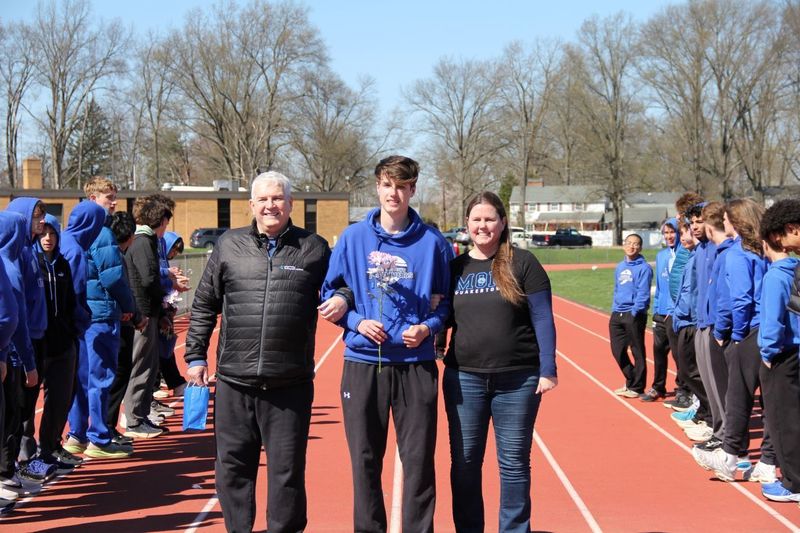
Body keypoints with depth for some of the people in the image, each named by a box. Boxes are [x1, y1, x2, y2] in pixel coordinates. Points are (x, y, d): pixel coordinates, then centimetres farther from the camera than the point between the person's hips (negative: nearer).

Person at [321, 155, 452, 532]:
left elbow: (448, 299, 7)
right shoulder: (353, 238, 3)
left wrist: (429, 327, -10)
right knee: (365, 460, 8)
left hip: (416, 365, -1)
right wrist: (356, 321, -8)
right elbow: (329, 292, 8)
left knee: (418, 460, 2)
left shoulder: (432, 242, 1)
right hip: (363, 363, 1)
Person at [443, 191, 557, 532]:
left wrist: (547, 369, -9)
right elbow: (443, 318, 14)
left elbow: (542, 318, -5)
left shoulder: (522, 263, -2)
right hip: (464, 378, 3)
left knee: (514, 462, 5)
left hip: (517, 380, -3)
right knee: (464, 462, 8)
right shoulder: (456, 267, 8)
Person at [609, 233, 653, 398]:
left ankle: (636, 387, 10)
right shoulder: (620, 267, 15)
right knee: (618, 351, 10)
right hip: (617, 315, 7)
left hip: (634, 315, -7)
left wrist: (635, 312, -18)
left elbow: (643, 293, -13)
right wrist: (615, 309, 11)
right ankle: (631, 382, 26)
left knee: (637, 352, 1)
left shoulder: (644, 268, -7)